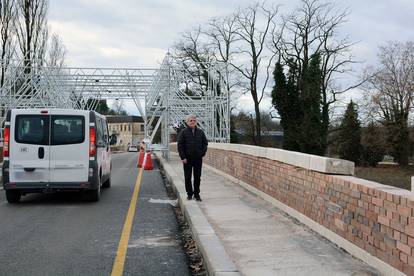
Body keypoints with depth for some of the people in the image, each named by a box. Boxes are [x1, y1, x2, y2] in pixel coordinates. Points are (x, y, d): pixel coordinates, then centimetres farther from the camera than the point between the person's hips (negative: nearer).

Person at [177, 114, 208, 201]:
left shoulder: (200, 132, 6)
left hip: (198, 158, 2)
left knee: (197, 177, 6)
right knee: (187, 177, 4)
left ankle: (197, 194, 15)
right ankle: (189, 194, 15)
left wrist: (203, 153, 2)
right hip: (187, 158, -2)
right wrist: (183, 157, -10)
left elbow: (205, 143, 13)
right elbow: (179, 145, -5)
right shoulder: (183, 132, -3)